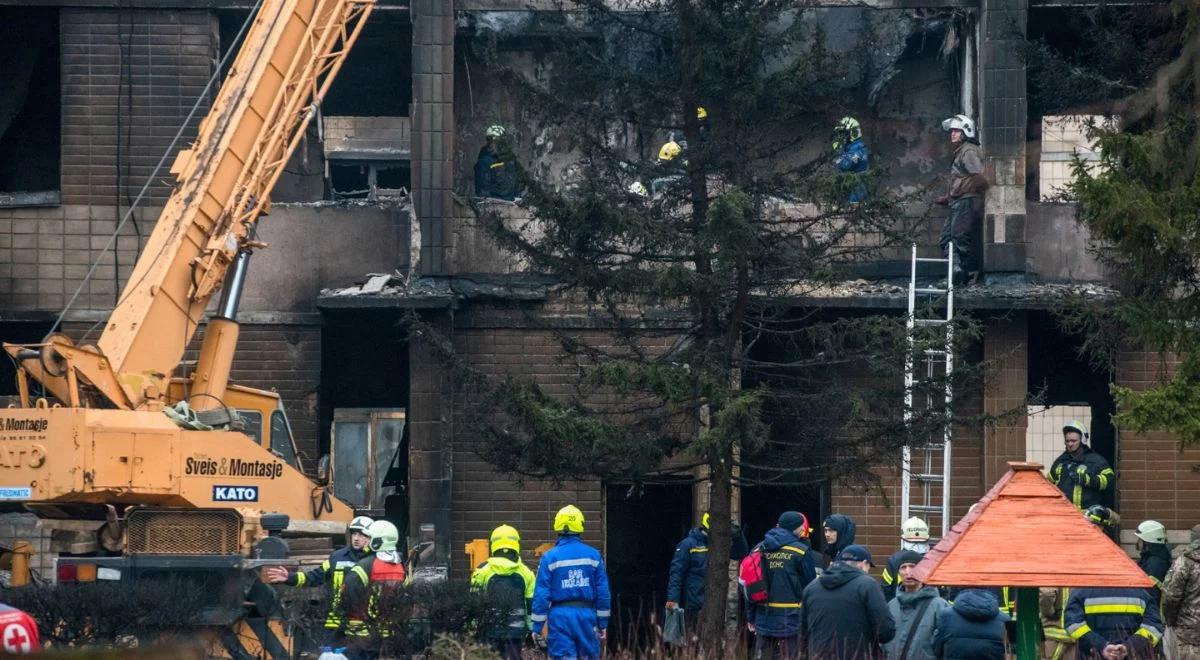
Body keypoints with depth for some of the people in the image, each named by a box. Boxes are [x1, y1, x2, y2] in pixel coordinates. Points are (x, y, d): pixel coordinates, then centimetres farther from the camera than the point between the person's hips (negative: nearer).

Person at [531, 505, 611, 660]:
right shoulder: (593, 555, 2)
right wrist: (603, 623, 14)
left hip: (560, 616, -2)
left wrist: (537, 625, 2)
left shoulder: (550, 557, -4)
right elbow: (603, 591, 5)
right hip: (586, 613, 2)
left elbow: (541, 594, -4)